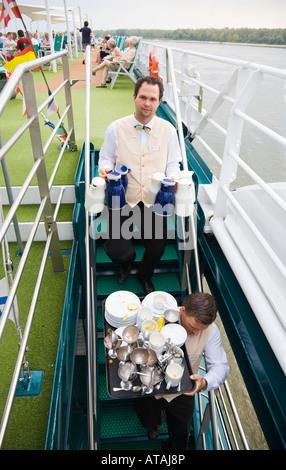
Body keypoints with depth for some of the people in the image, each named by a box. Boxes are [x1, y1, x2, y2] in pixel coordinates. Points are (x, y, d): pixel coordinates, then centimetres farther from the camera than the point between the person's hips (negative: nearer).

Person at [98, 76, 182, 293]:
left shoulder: (168, 129, 4)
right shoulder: (116, 128, 0)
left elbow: (173, 163, 8)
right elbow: (106, 159, 9)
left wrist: (172, 178, -13)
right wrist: (106, 169, -14)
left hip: (155, 200, 1)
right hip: (123, 197, -1)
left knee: (157, 247, 1)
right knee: (115, 250, -8)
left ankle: (145, 276, 39)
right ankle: (127, 261, 35)